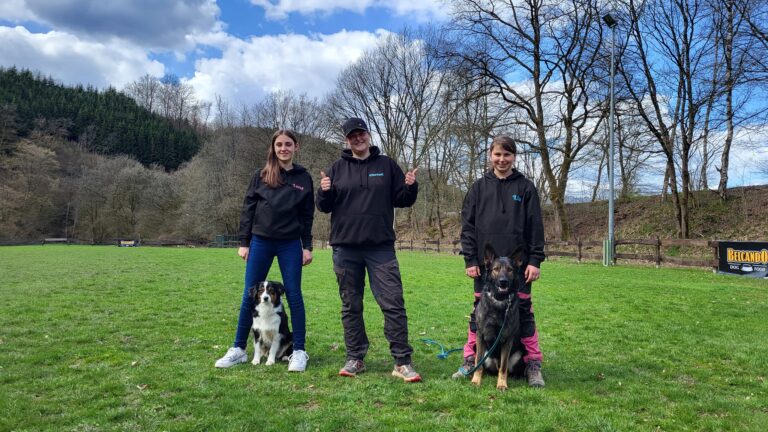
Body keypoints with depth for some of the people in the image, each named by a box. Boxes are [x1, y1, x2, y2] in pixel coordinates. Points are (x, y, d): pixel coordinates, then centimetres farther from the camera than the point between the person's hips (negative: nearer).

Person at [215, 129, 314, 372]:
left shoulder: (304, 178, 5)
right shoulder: (261, 176, 5)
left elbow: (307, 216, 6)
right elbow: (248, 210, 4)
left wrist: (307, 246, 1)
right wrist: (244, 242, -1)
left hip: (290, 245, -1)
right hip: (261, 242, 1)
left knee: (294, 296, 1)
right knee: (250, 296, 5)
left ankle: (299, 351, 9)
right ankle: (238, 349, 17)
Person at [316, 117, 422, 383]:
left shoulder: (386, 165, 8)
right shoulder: (338, 168, 9)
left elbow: (402, 200, 10)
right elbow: (324, 207, 9)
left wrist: (410, 187, -11)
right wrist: (324, 192, -12)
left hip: (381, 247, -1)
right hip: (345, 249, 2)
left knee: (393, 304, -5)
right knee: (351, 307, 9)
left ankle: (402, 362, 3)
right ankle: (355, 359, 21)